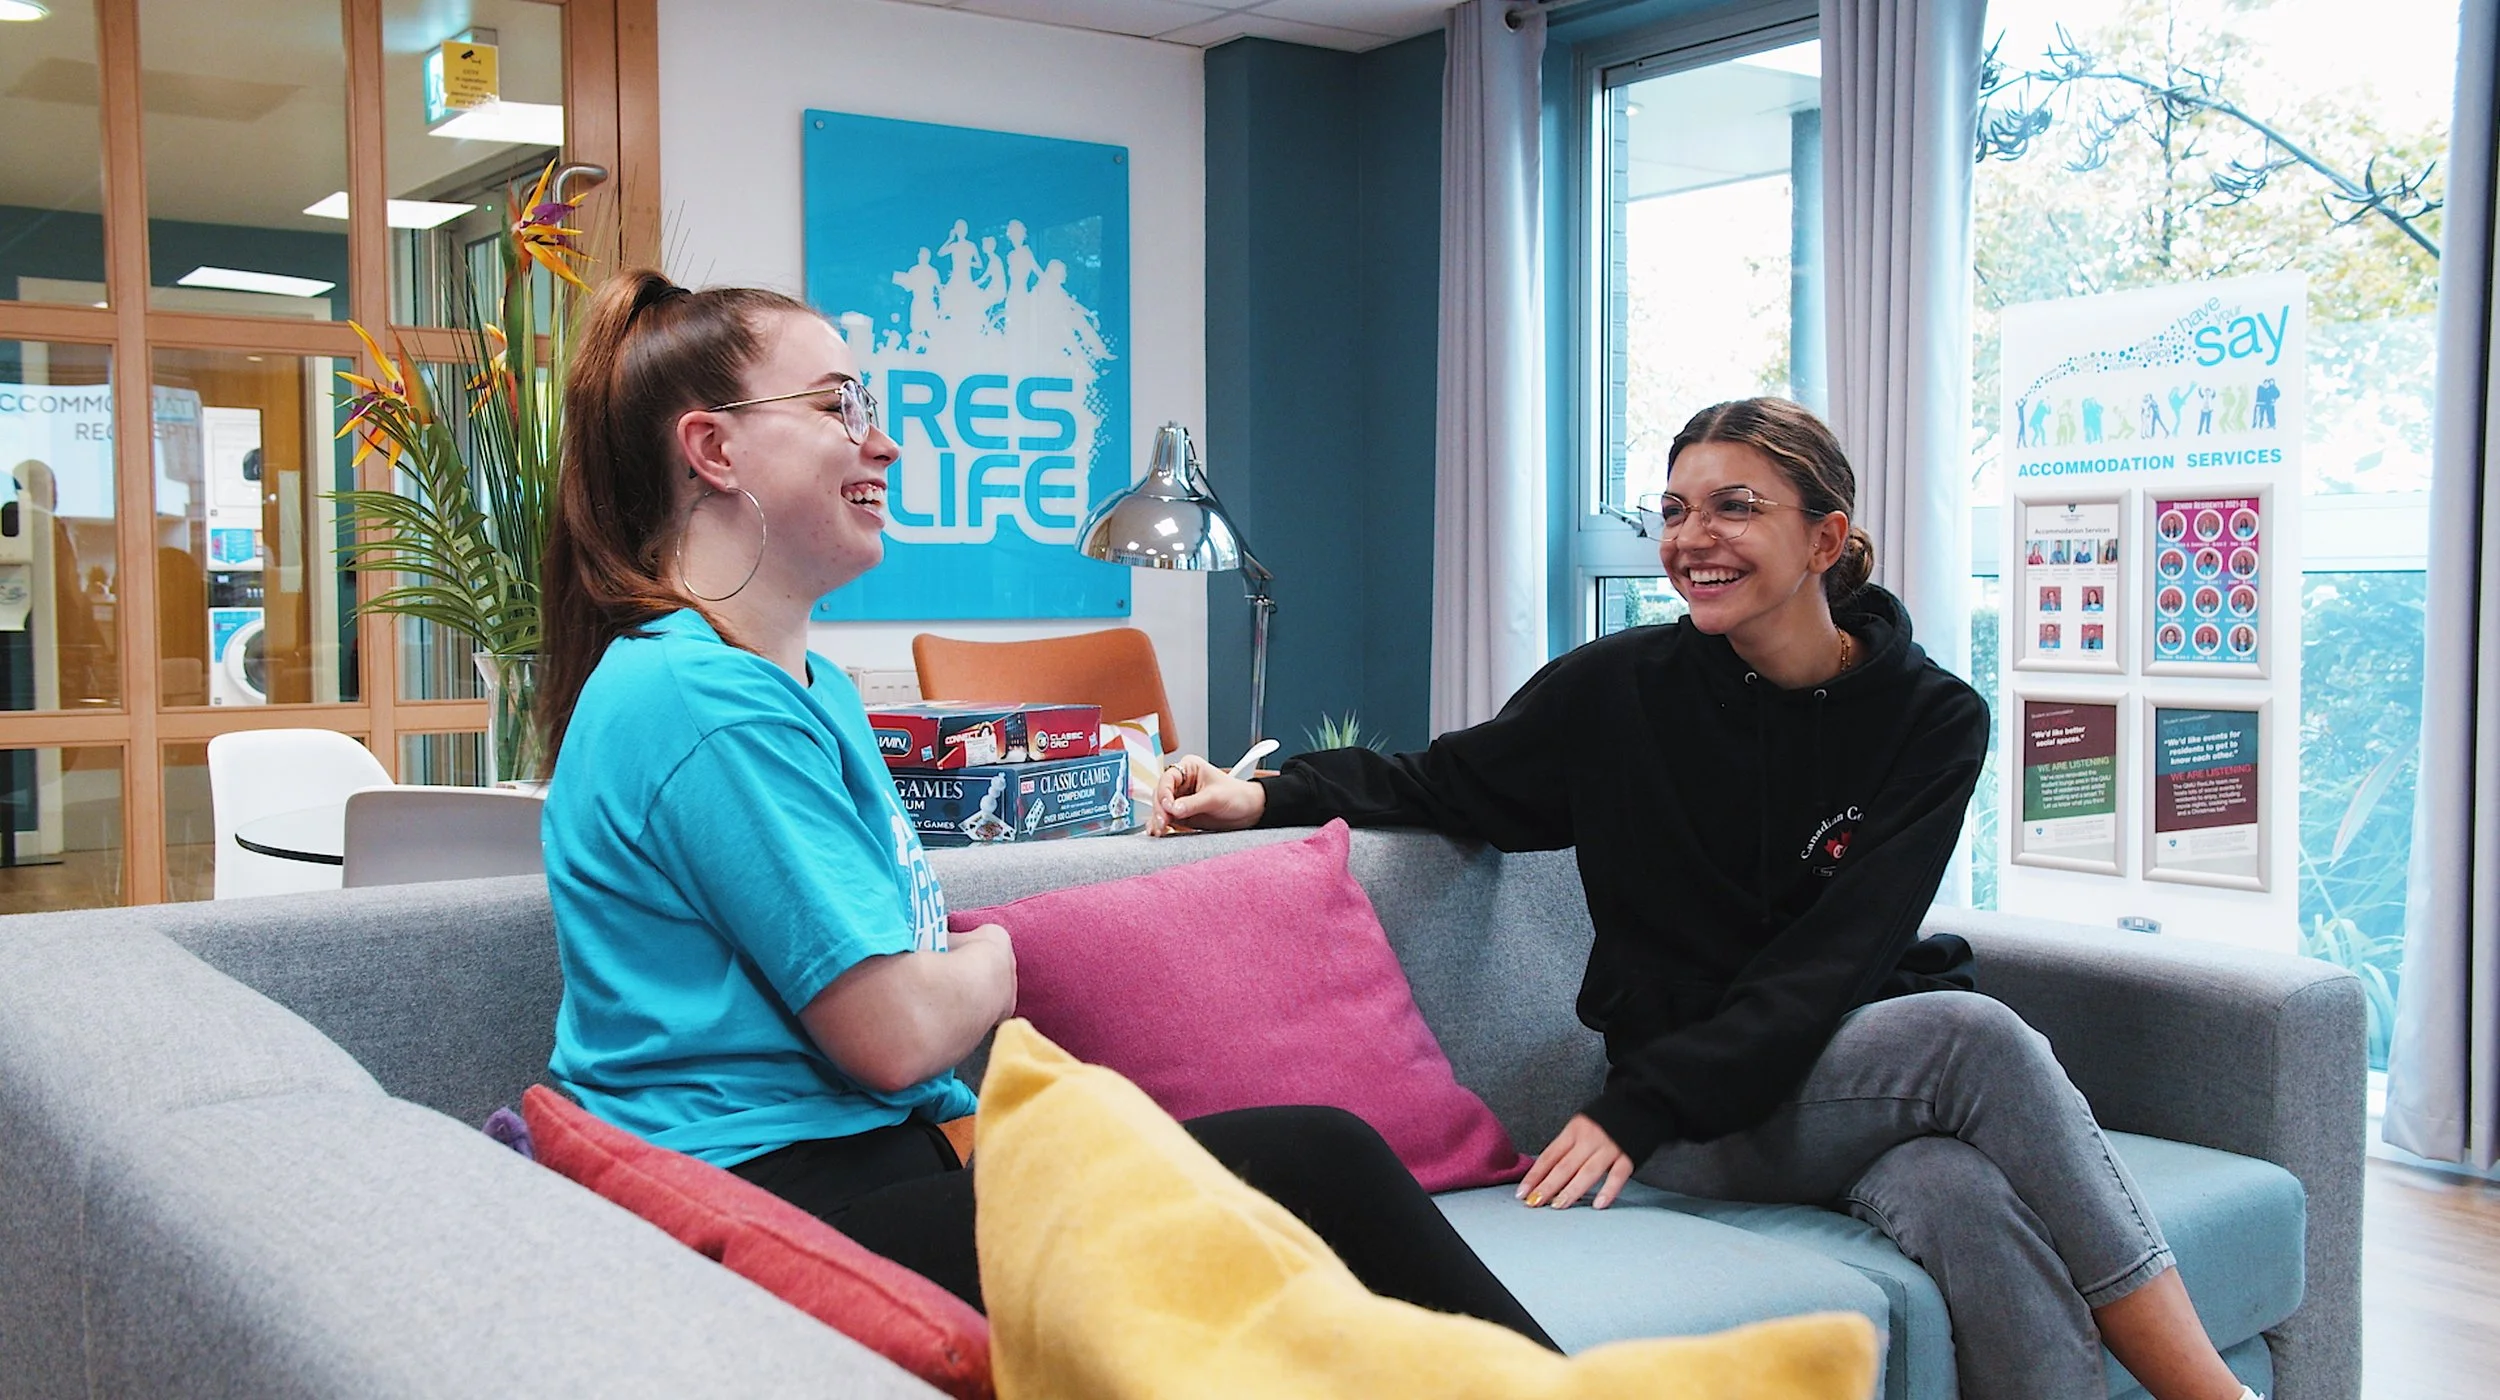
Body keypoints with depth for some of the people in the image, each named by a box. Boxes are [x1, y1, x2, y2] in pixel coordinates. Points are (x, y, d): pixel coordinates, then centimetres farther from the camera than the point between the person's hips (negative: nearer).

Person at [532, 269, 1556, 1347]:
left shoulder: (813, 688, 18)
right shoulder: (704, 701, -16)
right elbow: (897, 1033, -18)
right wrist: (989, 965, 3)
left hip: (890, 1149, 9)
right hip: (788, 1208, -9)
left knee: (1322, 1157, -4)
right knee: (1317, 1169, -14)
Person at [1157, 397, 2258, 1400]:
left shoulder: (1932, 718, -3)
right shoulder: (1622, 687, -3)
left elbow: (1835, 960, -13)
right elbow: (1447, 781, 10)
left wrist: (1641, 1103, -21)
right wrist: (1270, 794, -6)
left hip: (1869, 1059, 2)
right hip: (1701, 1130, -1)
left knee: (1968, 1200, -35)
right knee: (1979, 1035, -29)